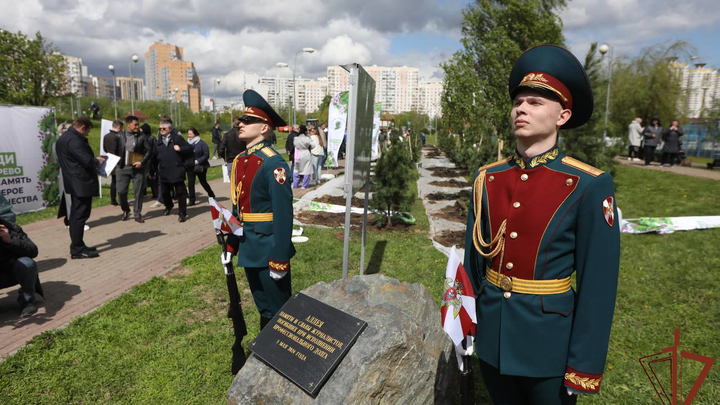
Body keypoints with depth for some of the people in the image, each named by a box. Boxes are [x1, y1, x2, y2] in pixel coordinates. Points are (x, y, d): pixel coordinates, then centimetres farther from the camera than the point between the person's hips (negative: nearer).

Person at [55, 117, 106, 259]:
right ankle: (77, 249, -3)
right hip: (82, 183, -11)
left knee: (76, 215, 15)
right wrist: (97, 161, -4)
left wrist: (94, 160, 14)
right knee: (80, 215, -7)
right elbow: (87, 160, -24)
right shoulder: (74, 140, -18)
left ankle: (77, 246, 23)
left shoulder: (64, 138, 17)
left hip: (74, 183, 11)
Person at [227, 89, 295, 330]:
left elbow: (284, 215, -21)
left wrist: (279, 260, -21)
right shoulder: (240, 161, 8)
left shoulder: (273, 164, -18)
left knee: (279, 312, 9)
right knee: (263, 310, 23)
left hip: (269, 250, -8)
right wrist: (231, 245, 15)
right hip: (249, 249, 8)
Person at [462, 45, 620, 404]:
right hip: (491, 333, 4)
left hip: (549, 341, -3)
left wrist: (583, 366, -10)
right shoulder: (487, 179, -3)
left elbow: (599, 284, -13)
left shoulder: (589, 187, -15)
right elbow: (472, 260, 4)